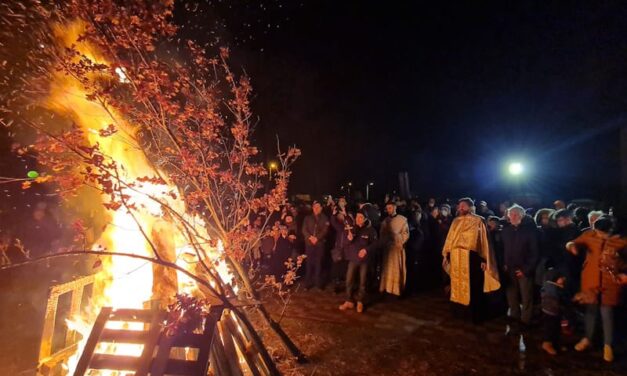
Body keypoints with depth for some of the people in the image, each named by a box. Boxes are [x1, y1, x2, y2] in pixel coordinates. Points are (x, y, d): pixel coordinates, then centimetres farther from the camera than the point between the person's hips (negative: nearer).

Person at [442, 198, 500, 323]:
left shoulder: (478, 221, -4)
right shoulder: (456, 221, 10)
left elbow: (483, 240, -5)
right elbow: (450, 238, 11)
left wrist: (484, 259, -10)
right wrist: (445, 255, 9)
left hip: (471, 257, -4)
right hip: (456, 258, 5)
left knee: (473, 286, 5)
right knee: (457, 285, 13)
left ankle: (476, 315, 19)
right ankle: (460, 310, 28)